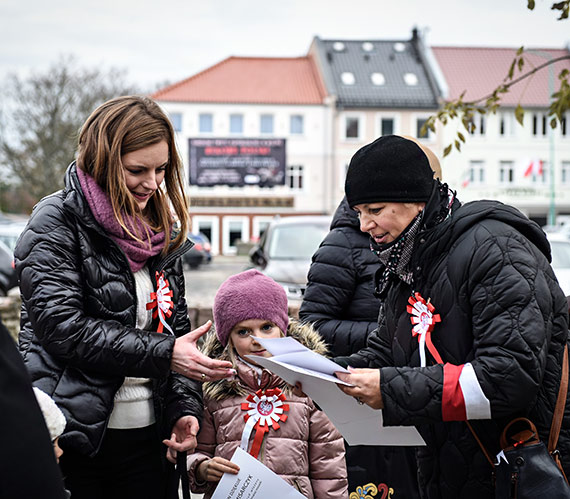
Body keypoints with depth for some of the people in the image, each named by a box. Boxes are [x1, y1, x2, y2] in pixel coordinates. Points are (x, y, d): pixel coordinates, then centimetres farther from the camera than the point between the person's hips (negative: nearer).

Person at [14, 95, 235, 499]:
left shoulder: (163, 231, 12)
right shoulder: (58, 221, -7)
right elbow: (61, 326, -18)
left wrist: (186, 407, -1)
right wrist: (162, 353, -18)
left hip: (149, 436, 6)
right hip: (74, 439, -5)